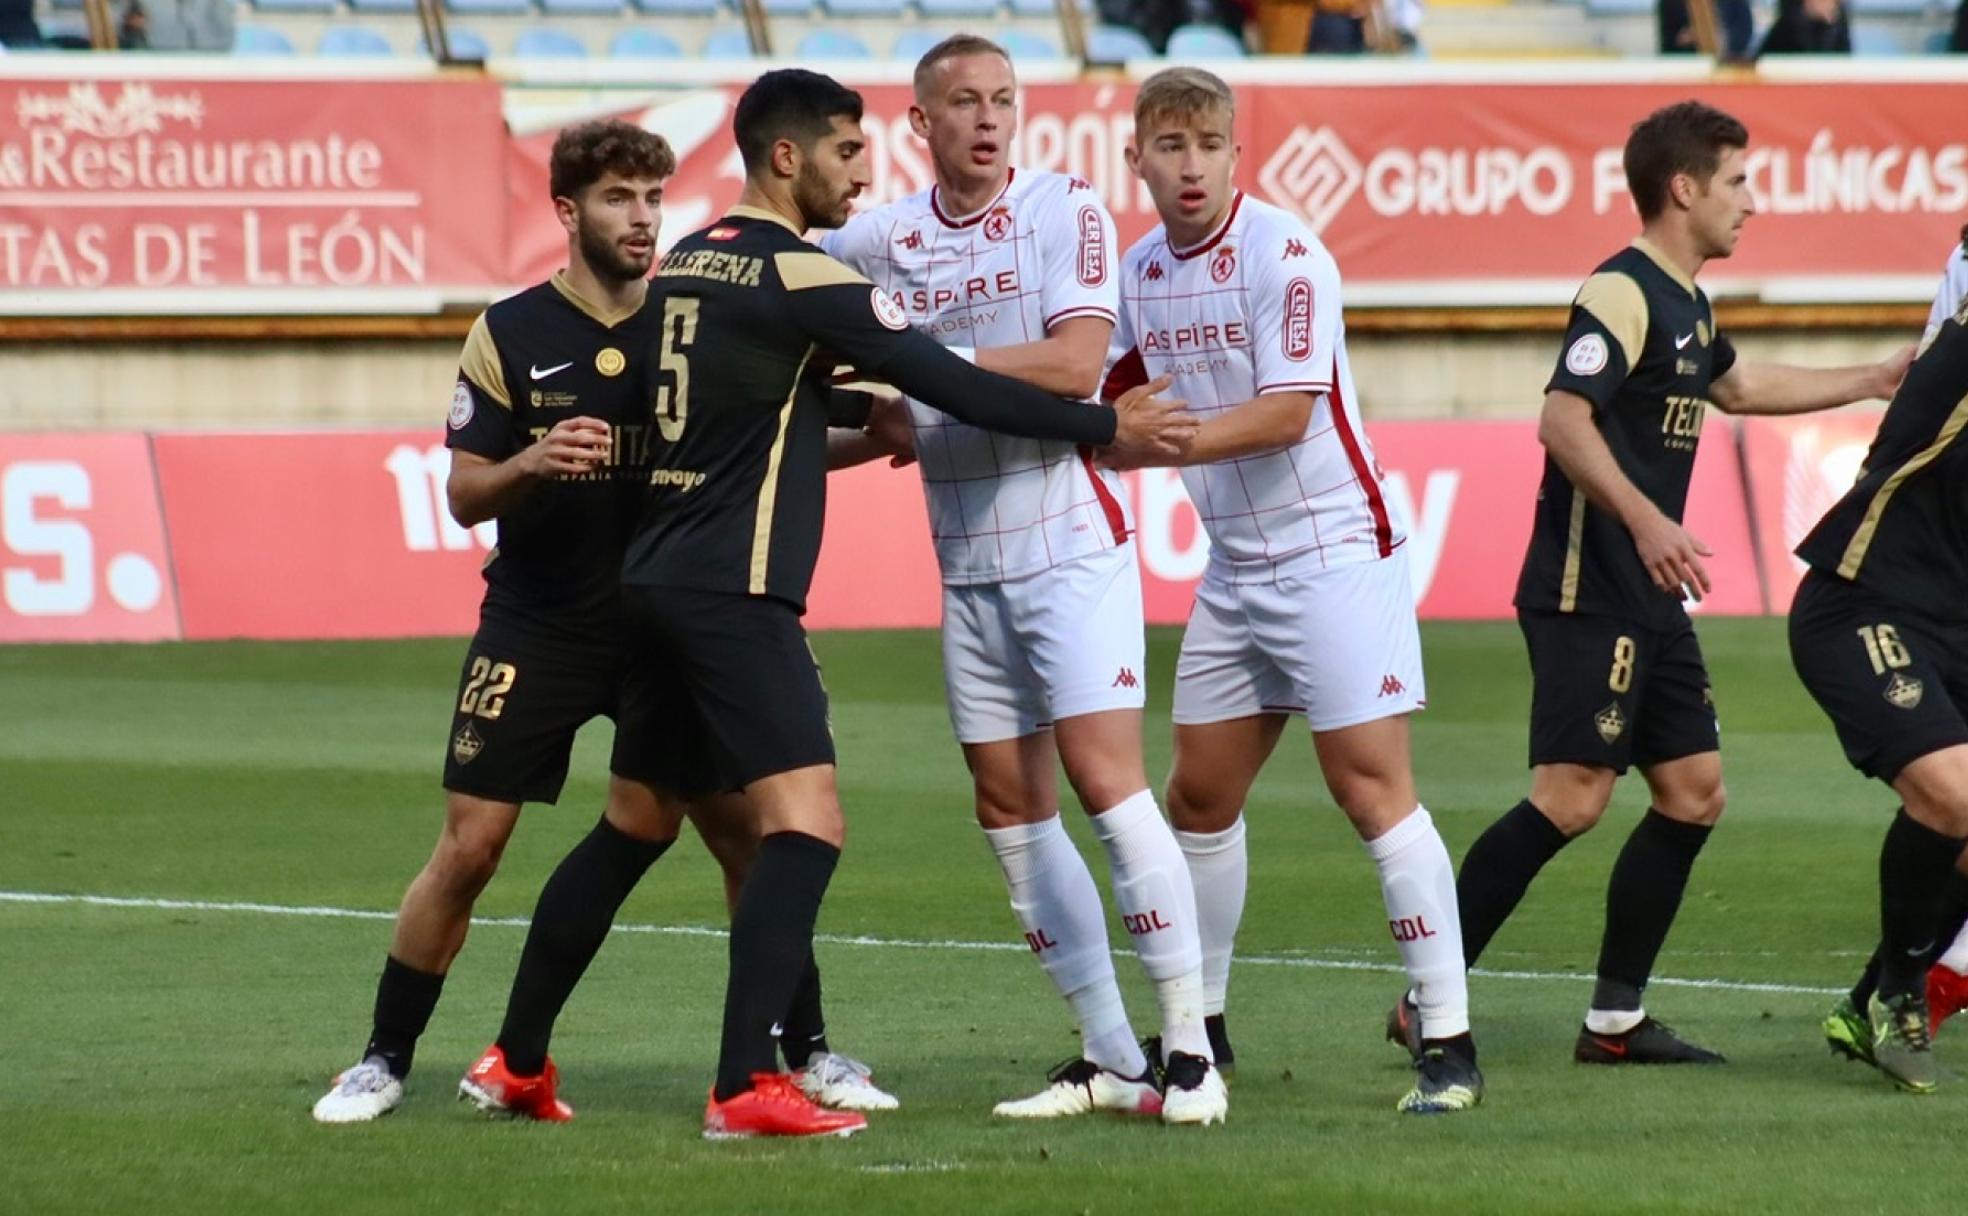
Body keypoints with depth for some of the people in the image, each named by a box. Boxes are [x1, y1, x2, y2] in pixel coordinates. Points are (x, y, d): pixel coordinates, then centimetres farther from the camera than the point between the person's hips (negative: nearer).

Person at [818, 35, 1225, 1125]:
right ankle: (1109, 1060, 11)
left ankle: (1189, 1048, -11)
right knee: (1009, 809, 5)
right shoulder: (878, 240, 6)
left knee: (1106, 780, -14)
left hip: (1071, 538, -5)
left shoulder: (1064, 208, -6)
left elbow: (1076, 361, -17)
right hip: (969, 562, 5)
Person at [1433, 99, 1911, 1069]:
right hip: (1587, 596, -10)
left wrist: (1872, 381, 43)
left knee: (1693, 793, 8)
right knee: (1571, 798, -16)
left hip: (1651, 601, 10)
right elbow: (1563, 419, -23)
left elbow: (1735, 386, 39)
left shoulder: (1687, 305, 18)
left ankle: (1615, 1018, 13)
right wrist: (1644, 520, -33)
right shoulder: (1623, 294, -12)